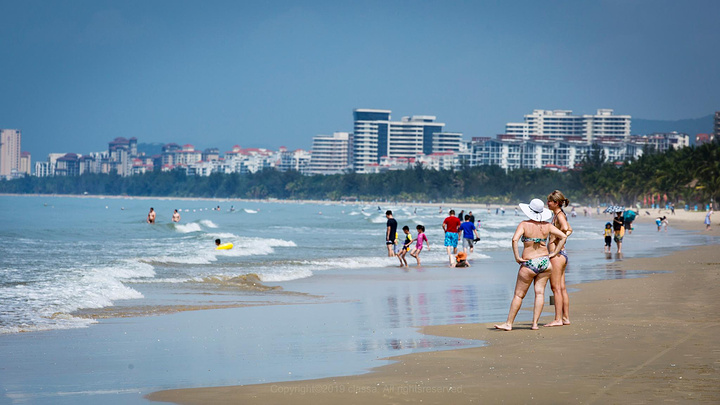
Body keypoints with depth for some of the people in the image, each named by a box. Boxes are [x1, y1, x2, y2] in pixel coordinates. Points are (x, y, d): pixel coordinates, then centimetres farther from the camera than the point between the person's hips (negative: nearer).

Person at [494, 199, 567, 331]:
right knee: (540, 292, 4)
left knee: (519, 295, 4)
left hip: (529, 264, -3)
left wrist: (517, 257, -13)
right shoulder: (547, 226, 3)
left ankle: (509, 323, 10)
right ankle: (535, 323, -1)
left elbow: (515, 239, -22)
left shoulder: (524, 224, -8)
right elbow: (563, 236, 4)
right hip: (545, 262, 3)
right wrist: (554, 253, 7)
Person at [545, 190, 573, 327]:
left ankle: (558, 319, -6)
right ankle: (566, 317, 15)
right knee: (562, 288, 12)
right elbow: (569, 230, 30)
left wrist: (555, 237, -17)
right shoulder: (558, 215, 15)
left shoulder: (560, 215, -13)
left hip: (557, 254, -10)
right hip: (561, 254, 10)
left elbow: (565, 228, -34)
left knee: (556, 288, -7)